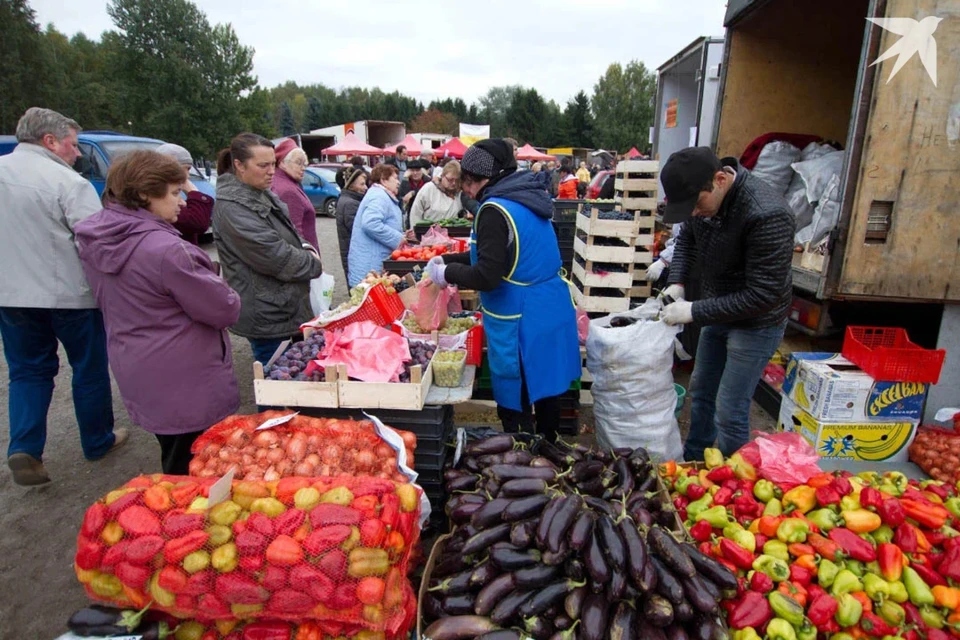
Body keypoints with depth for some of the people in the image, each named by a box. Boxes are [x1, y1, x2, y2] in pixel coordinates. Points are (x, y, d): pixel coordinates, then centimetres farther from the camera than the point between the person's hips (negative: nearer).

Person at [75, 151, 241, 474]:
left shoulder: (95, 241, 1)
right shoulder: (164, 249, -27)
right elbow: (226, 310, -21)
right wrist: (227, 293, 2)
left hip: (137, 375, 9)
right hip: (188, 386, -9)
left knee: (175, 468, 27)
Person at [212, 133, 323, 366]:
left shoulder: (263, 194, 10)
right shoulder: (232, 207, -20)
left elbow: (290, 233, 21)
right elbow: (273, 254, -24)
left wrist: (305, 248, -1)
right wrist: (314, 265, -10)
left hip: (285, 308, 9)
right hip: (266, 316, -9)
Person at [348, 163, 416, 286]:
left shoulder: (382, 196, 23)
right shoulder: (379, 196, -13)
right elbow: (370, 224, -29)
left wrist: (402, 235, 17)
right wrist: (397, 238, -21)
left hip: (377, 261, 11)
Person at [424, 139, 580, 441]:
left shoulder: (495, 210, -17)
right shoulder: (526, 199, 11)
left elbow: (487, 276, -22)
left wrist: (447, 273, -7)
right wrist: (449, 260, 17)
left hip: (522, 321, -9)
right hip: (552, 310, 9)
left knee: (515, 404, 6)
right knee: (545, 390, 23)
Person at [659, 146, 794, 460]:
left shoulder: (767, 215, -32)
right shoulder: (703, 195, -10)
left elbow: (763, 294, -29)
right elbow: (687, 238, 11)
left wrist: (694, 312, -27)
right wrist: (676, 282, -5)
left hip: (755, 324, -8)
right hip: (718, 313, 8)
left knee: (730, 411, -2)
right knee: (701, 390, 20)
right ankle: (693, 460, 40)